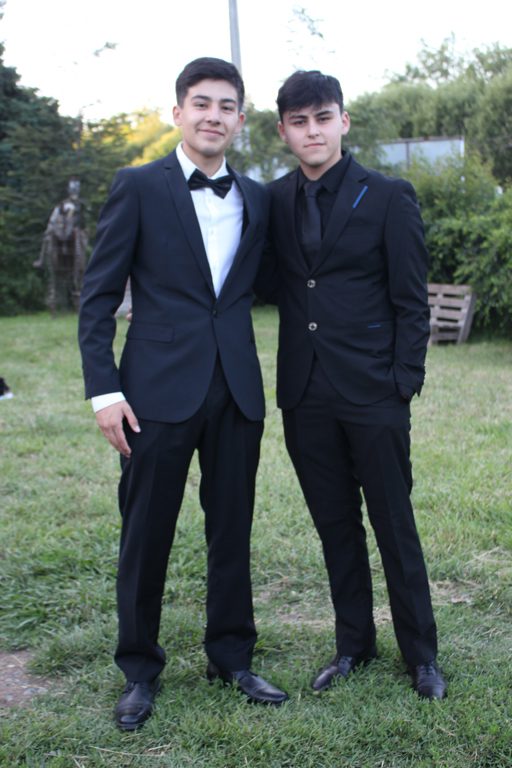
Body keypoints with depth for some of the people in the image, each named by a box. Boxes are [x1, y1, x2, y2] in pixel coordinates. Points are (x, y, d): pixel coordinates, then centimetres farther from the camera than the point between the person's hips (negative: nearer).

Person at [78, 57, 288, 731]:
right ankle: (140, 669, 23)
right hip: (161, 389, -3)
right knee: (146, 536, 5)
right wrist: (104, 389, -10)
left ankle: (232, 656, 29)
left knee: (233, 529, 12)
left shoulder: (257, 199, 11)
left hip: (237, 390, 4)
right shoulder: (139, 187, -1)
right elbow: (99, 295, -4)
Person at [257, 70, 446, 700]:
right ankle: (353, 644, 29)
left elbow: (411, 301, -3)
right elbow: (272, 285, 11)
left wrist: (404, 384, -10)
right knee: (335, 526, 14)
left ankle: (420, 654, 22)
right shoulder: (273, 201, 8)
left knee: (394, 527, 5)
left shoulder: (388, 197, -3)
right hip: (306, 395, 4)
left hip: (372, 392, -4)